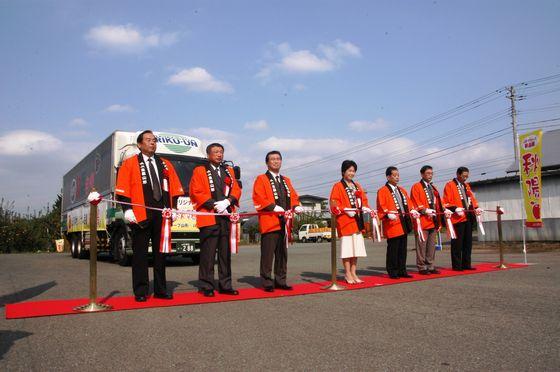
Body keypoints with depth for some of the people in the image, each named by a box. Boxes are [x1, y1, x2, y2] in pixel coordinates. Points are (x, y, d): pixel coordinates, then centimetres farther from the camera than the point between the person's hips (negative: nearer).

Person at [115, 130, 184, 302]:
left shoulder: (166, 164, 16)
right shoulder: (129, 163, 6)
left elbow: (175, 189, 13)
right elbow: (122, 189, -1)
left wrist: (173, 208, 2)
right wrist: (127, 209, -11)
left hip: (162, 215, 4)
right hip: (140, 215, -3)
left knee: (161, 252, 8)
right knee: (140, 253, 1)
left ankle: (160, 289, 16)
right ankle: (140, 291, 9)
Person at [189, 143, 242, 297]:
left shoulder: (229, 171, 19)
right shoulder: (199, 171, 5)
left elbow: (236, 190, 12)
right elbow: (196, 192, -4)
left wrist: (227, 201, -7)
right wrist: (215, 204, -12)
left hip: (227, 217, 4)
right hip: (209, 217, -4)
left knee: (225, 252, 7)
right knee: (208, 253, -4)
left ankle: (225, 285, 15)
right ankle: (207, 286, 4)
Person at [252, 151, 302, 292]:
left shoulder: (286, 180, 21)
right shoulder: (261, 179, 1)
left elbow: (293, 196, 17)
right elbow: (258, 198, -10)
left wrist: (296, 206, -4)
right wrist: (273, 207, -20)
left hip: (284, 222, 6)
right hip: (269, 222, -6)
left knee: (282, 254, 11)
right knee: (268, 254, -4)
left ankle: (281, 281, 20)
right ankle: (267, 283, 4)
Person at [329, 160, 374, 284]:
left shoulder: (357, 186, 18)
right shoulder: (338, 186, -1)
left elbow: (364, 199, 19)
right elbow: (334, 203, -9)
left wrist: (365, 208, -1)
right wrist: (345, 210, -20)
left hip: (357, 220, 6)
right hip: (345, 220, -6)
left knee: (356, 246, 7)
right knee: (347, 246, -5)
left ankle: (353, 273, 15)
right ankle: (347, 274, 4)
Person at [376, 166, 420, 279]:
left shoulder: (402, 190, 18)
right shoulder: (382, 191, -4)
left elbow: (408, 203, 19)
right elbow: (381, 207, -11)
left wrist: (412, 211, 1)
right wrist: (388, 214, -26)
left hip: (404, 223, 7)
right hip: (392, 224, -7)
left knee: (403, 248, 10)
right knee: (393, 249, -3)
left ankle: (402, 271, 18)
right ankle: (392, 272, 6)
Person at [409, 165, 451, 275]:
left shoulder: (433, 188, 21)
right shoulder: (416, 187, -1)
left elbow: (438, 202, 18)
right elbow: (415, 203, -10)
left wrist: (444, 210, 1)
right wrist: (425, 210, -22)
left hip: (434, 220, 7)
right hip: (423, 220, -7)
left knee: (432, 245, 9)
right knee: (422, 245, -3)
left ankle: (430, 266, 16)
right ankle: (422, 267, 3)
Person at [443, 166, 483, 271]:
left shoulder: (466, 186, 20)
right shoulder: (450, 185, -2)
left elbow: (472, 198, 22)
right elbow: (446, 202, -8)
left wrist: (476, 208, 5)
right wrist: (455, 209, -22)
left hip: (469, 217, 7)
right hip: (458, 218, -7)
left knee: (468, 242, 9)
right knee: (457, 243, -4)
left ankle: (466, 264, 16)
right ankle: (457, 265, 2)